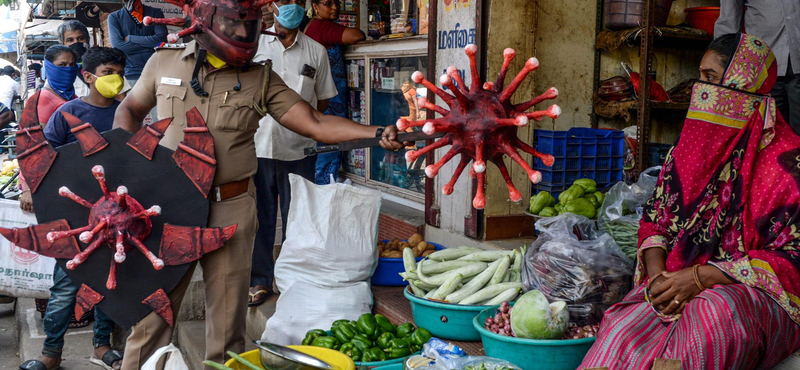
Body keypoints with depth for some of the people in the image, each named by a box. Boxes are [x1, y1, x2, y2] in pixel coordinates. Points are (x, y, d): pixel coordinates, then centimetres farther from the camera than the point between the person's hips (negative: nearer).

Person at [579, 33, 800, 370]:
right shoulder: (686, 150, 14)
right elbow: (654, 221, 15)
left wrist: (699, 278, -17)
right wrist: (658, 276, -7)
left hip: (757, 294, -4)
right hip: (676, 283, 4)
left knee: (713, 314, -41)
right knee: (622, 330, -28)